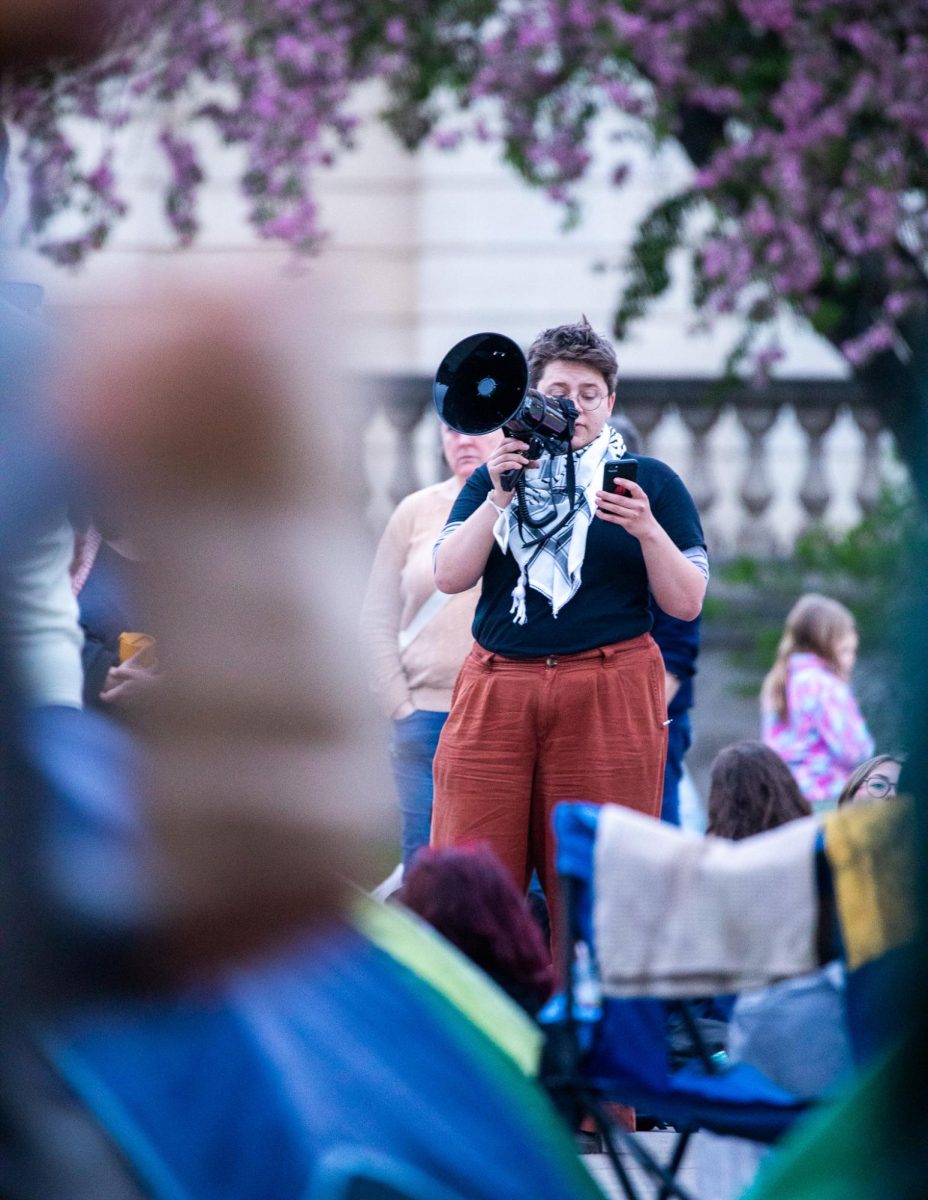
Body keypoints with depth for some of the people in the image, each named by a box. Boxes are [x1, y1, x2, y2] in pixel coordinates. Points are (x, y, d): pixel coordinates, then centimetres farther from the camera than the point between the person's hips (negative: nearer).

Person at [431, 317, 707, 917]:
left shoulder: (650, 481, 10)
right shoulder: (495, 475, 16)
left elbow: (687, 604, 5)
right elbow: (449, 576, 3)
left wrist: (648, 530, -11)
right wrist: (498, 497, -8)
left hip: (609, 698, -2)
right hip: (495, 689, 2)